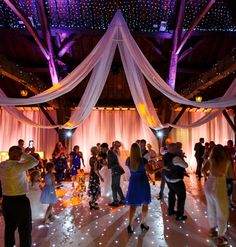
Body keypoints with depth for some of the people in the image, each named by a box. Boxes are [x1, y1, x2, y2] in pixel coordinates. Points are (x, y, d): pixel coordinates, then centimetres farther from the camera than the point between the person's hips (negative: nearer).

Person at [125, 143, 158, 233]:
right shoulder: (143, 160, -18)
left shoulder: (128, 160, -5)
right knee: (145, 204, 17)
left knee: (133, 204, 12)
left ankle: (130, 225, 9)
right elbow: (150, 171, -14)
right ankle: (143, 223, 27)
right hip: (143, 183, -3)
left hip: (133, 183, 3)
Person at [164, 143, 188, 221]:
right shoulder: (175, 158, -31)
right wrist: (181, 159, -5)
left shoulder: (165, 156, -6)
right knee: (181, 196, 11)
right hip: (176, 181, -8)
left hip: (168, 179, 8)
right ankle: (179, 215, 20)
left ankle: (170, 210, 41)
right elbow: (186, 165, -21)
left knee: (171, 194, 26)